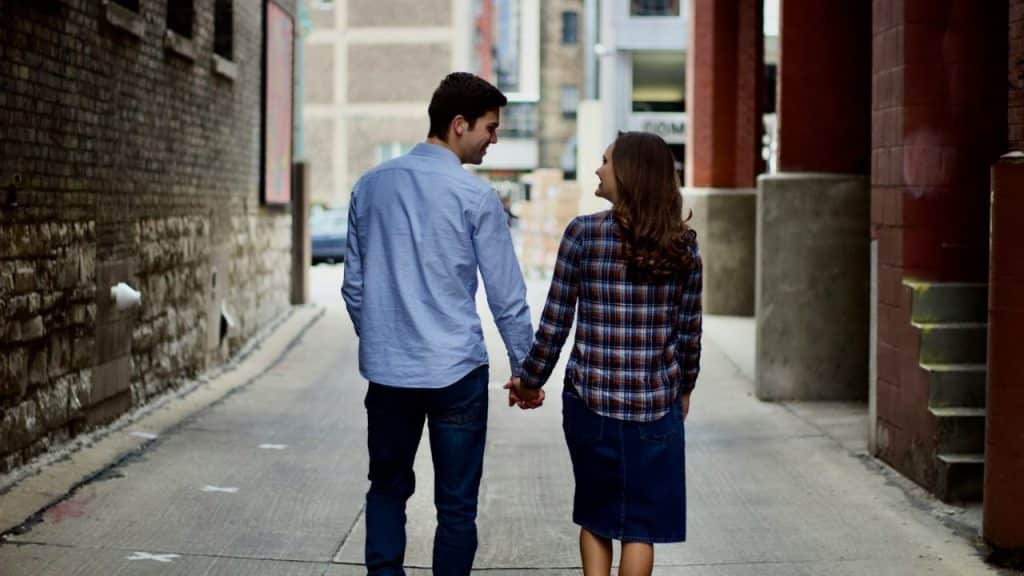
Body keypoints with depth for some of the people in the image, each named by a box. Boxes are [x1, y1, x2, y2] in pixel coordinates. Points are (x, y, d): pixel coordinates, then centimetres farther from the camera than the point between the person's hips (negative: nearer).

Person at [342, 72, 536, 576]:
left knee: (388, 488, 18)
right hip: (456, 371, -4)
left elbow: (354, 284, 11)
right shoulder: (475, 196, -9)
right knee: (456, 503, 6)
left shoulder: (370, 186, 5)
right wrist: (524, 368, 5)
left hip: (385, 369, 4)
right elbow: (507, 296, -6)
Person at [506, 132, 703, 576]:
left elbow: (555, 322, -5)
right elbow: (689, 331, 4)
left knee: (595, 515, 17)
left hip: (590, 396, -1)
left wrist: (530, 382, 9)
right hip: (656, 402, 1)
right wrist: (684, 388, 21)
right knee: (641, 522, 9)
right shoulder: (683, 244, -1)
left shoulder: (584, 233, -8)